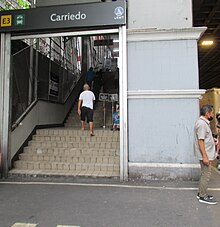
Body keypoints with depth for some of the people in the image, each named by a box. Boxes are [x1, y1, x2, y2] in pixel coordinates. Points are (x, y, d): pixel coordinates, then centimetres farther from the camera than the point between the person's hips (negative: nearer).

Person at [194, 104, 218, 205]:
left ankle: (201, 193, 28)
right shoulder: (202, 123, -20)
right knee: (206, 175, -2)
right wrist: (205, 156, -24)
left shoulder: (204, 122, 13)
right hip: (205, 155, -10)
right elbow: (200, 141, -24)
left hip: (206, 154, 10)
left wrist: (213, 141, 11)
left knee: (204, 174, 17)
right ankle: (203, 197, 9)